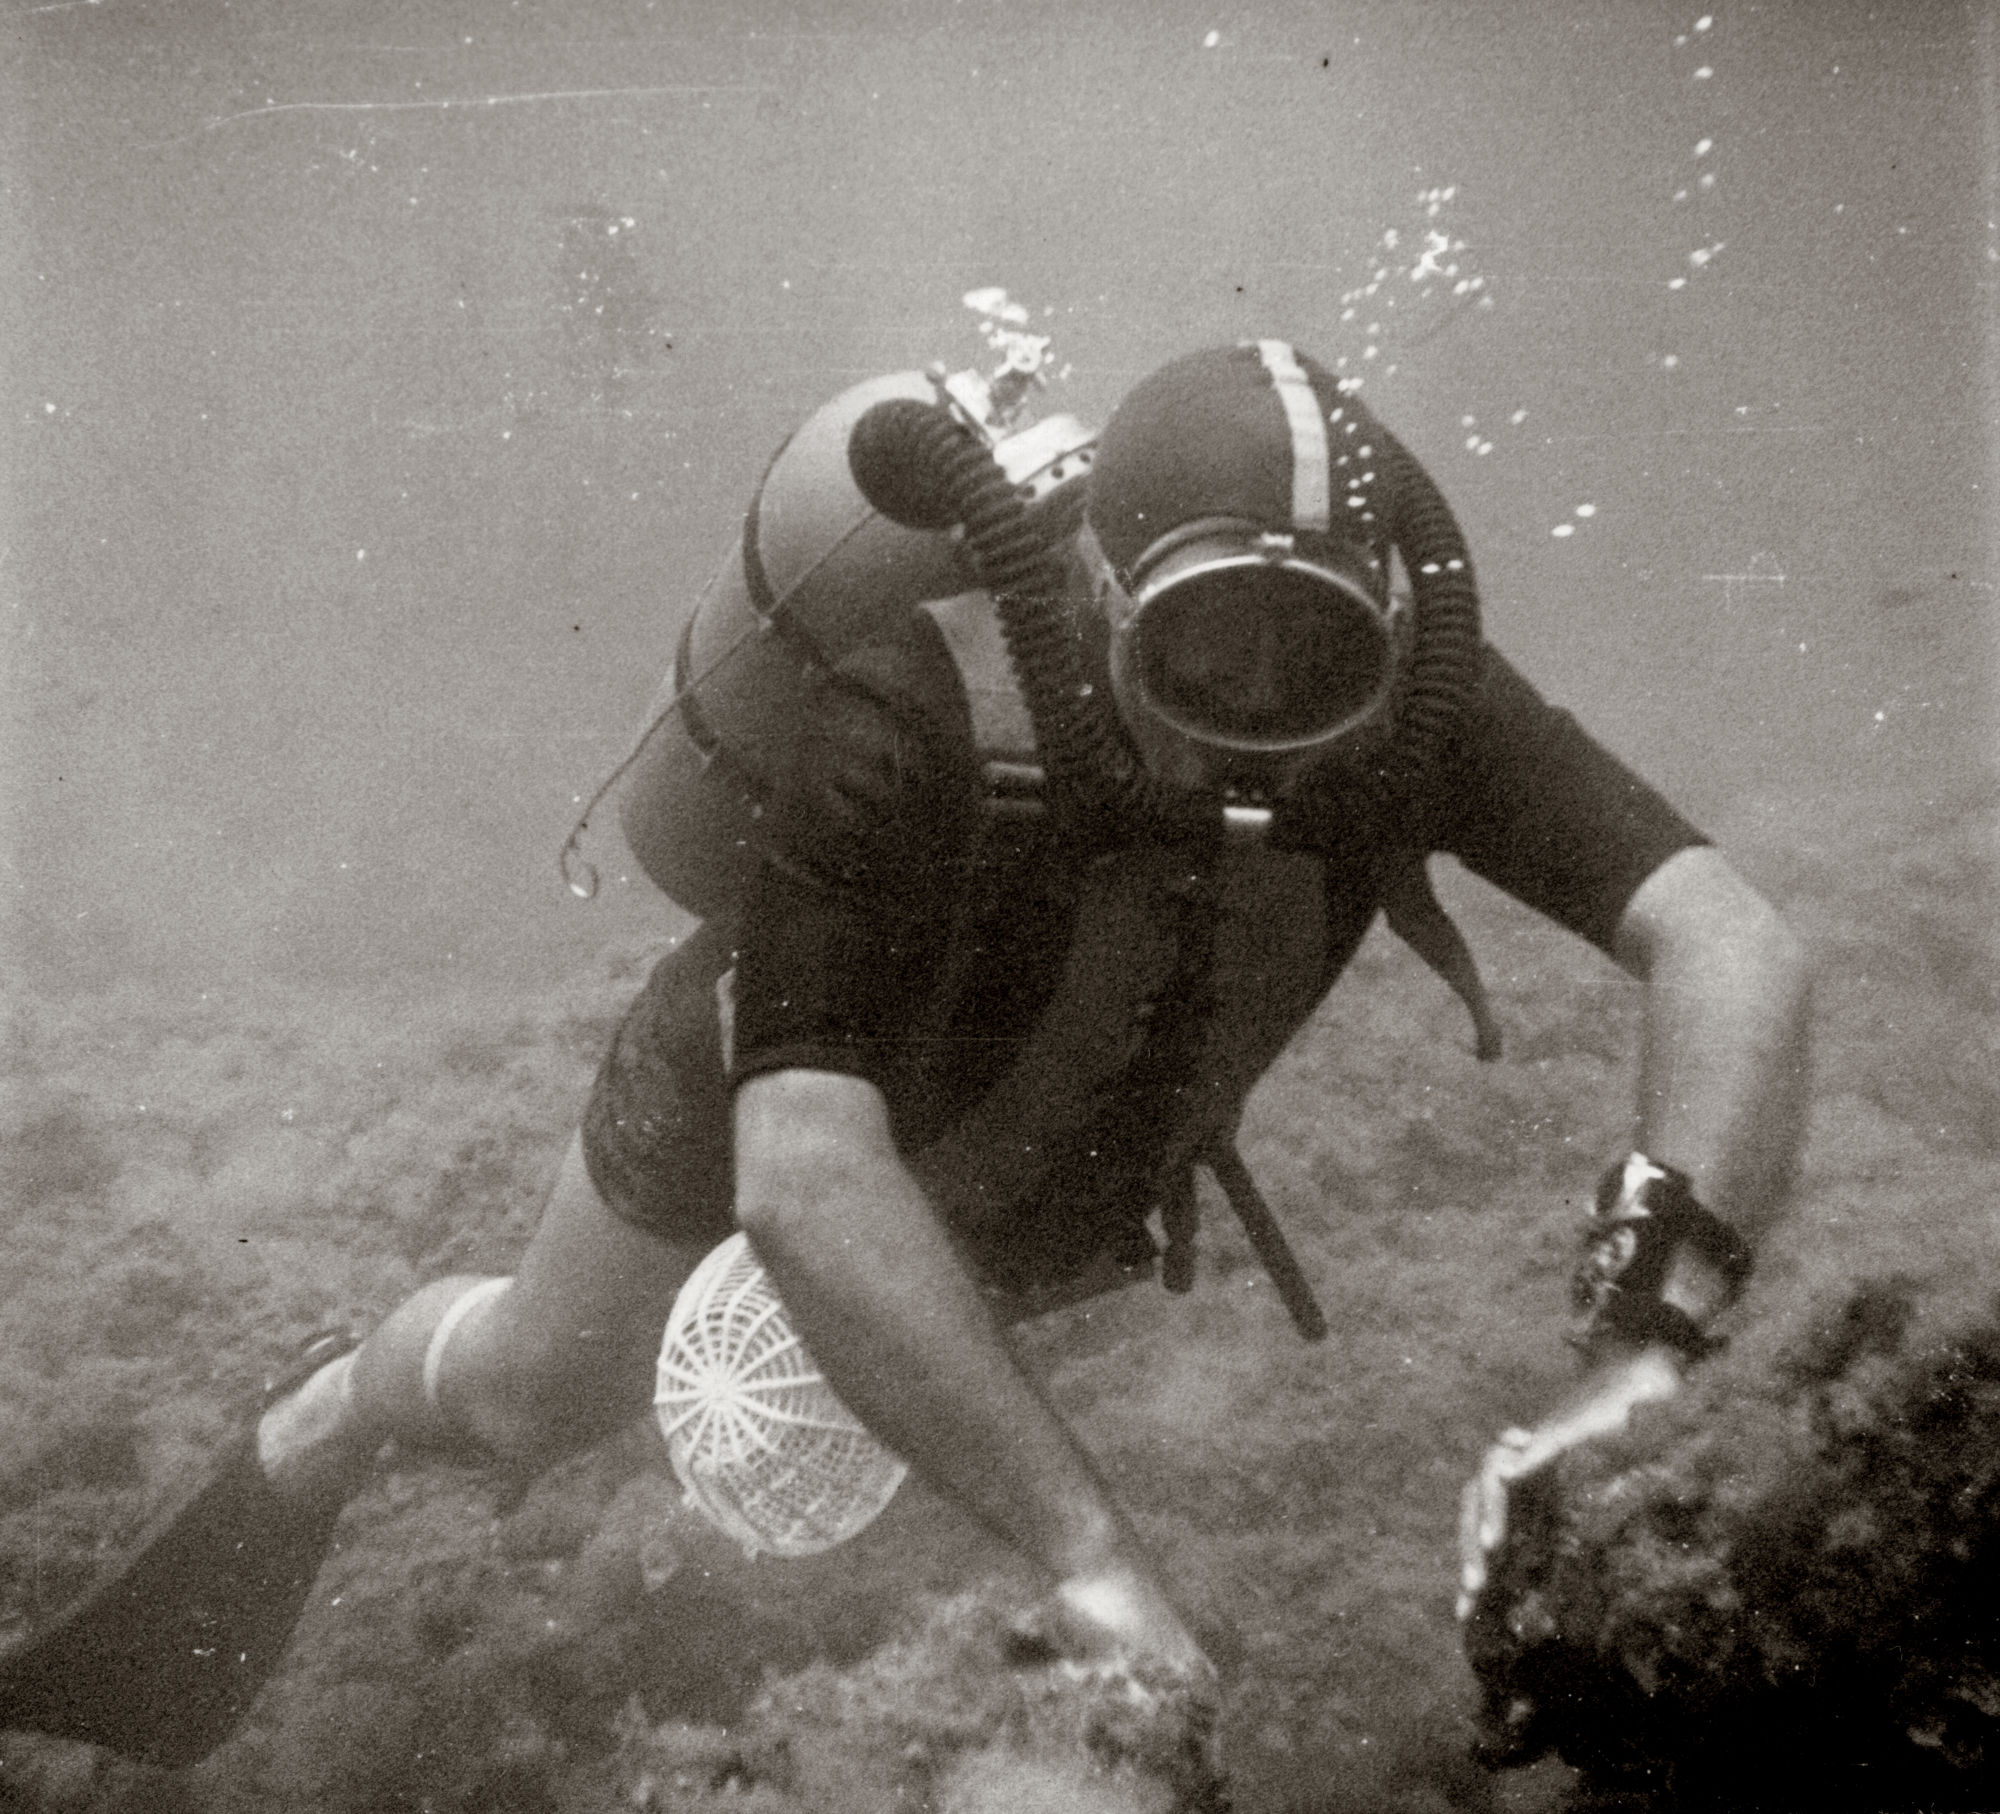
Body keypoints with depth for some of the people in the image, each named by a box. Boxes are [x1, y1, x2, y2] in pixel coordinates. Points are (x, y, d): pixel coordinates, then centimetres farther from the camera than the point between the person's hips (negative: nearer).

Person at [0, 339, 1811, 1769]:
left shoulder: (1416, 695, -37)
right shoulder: (903, 717, -48)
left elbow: (1740, 950, -45)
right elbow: (805, 1180, -55)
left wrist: (1642, 1353, -59)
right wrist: (1086, 1548, -61)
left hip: (1061, 1147, 3)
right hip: (772, 1083, -2)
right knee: (538, 1396, 21)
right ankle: (317, 1437, 55)